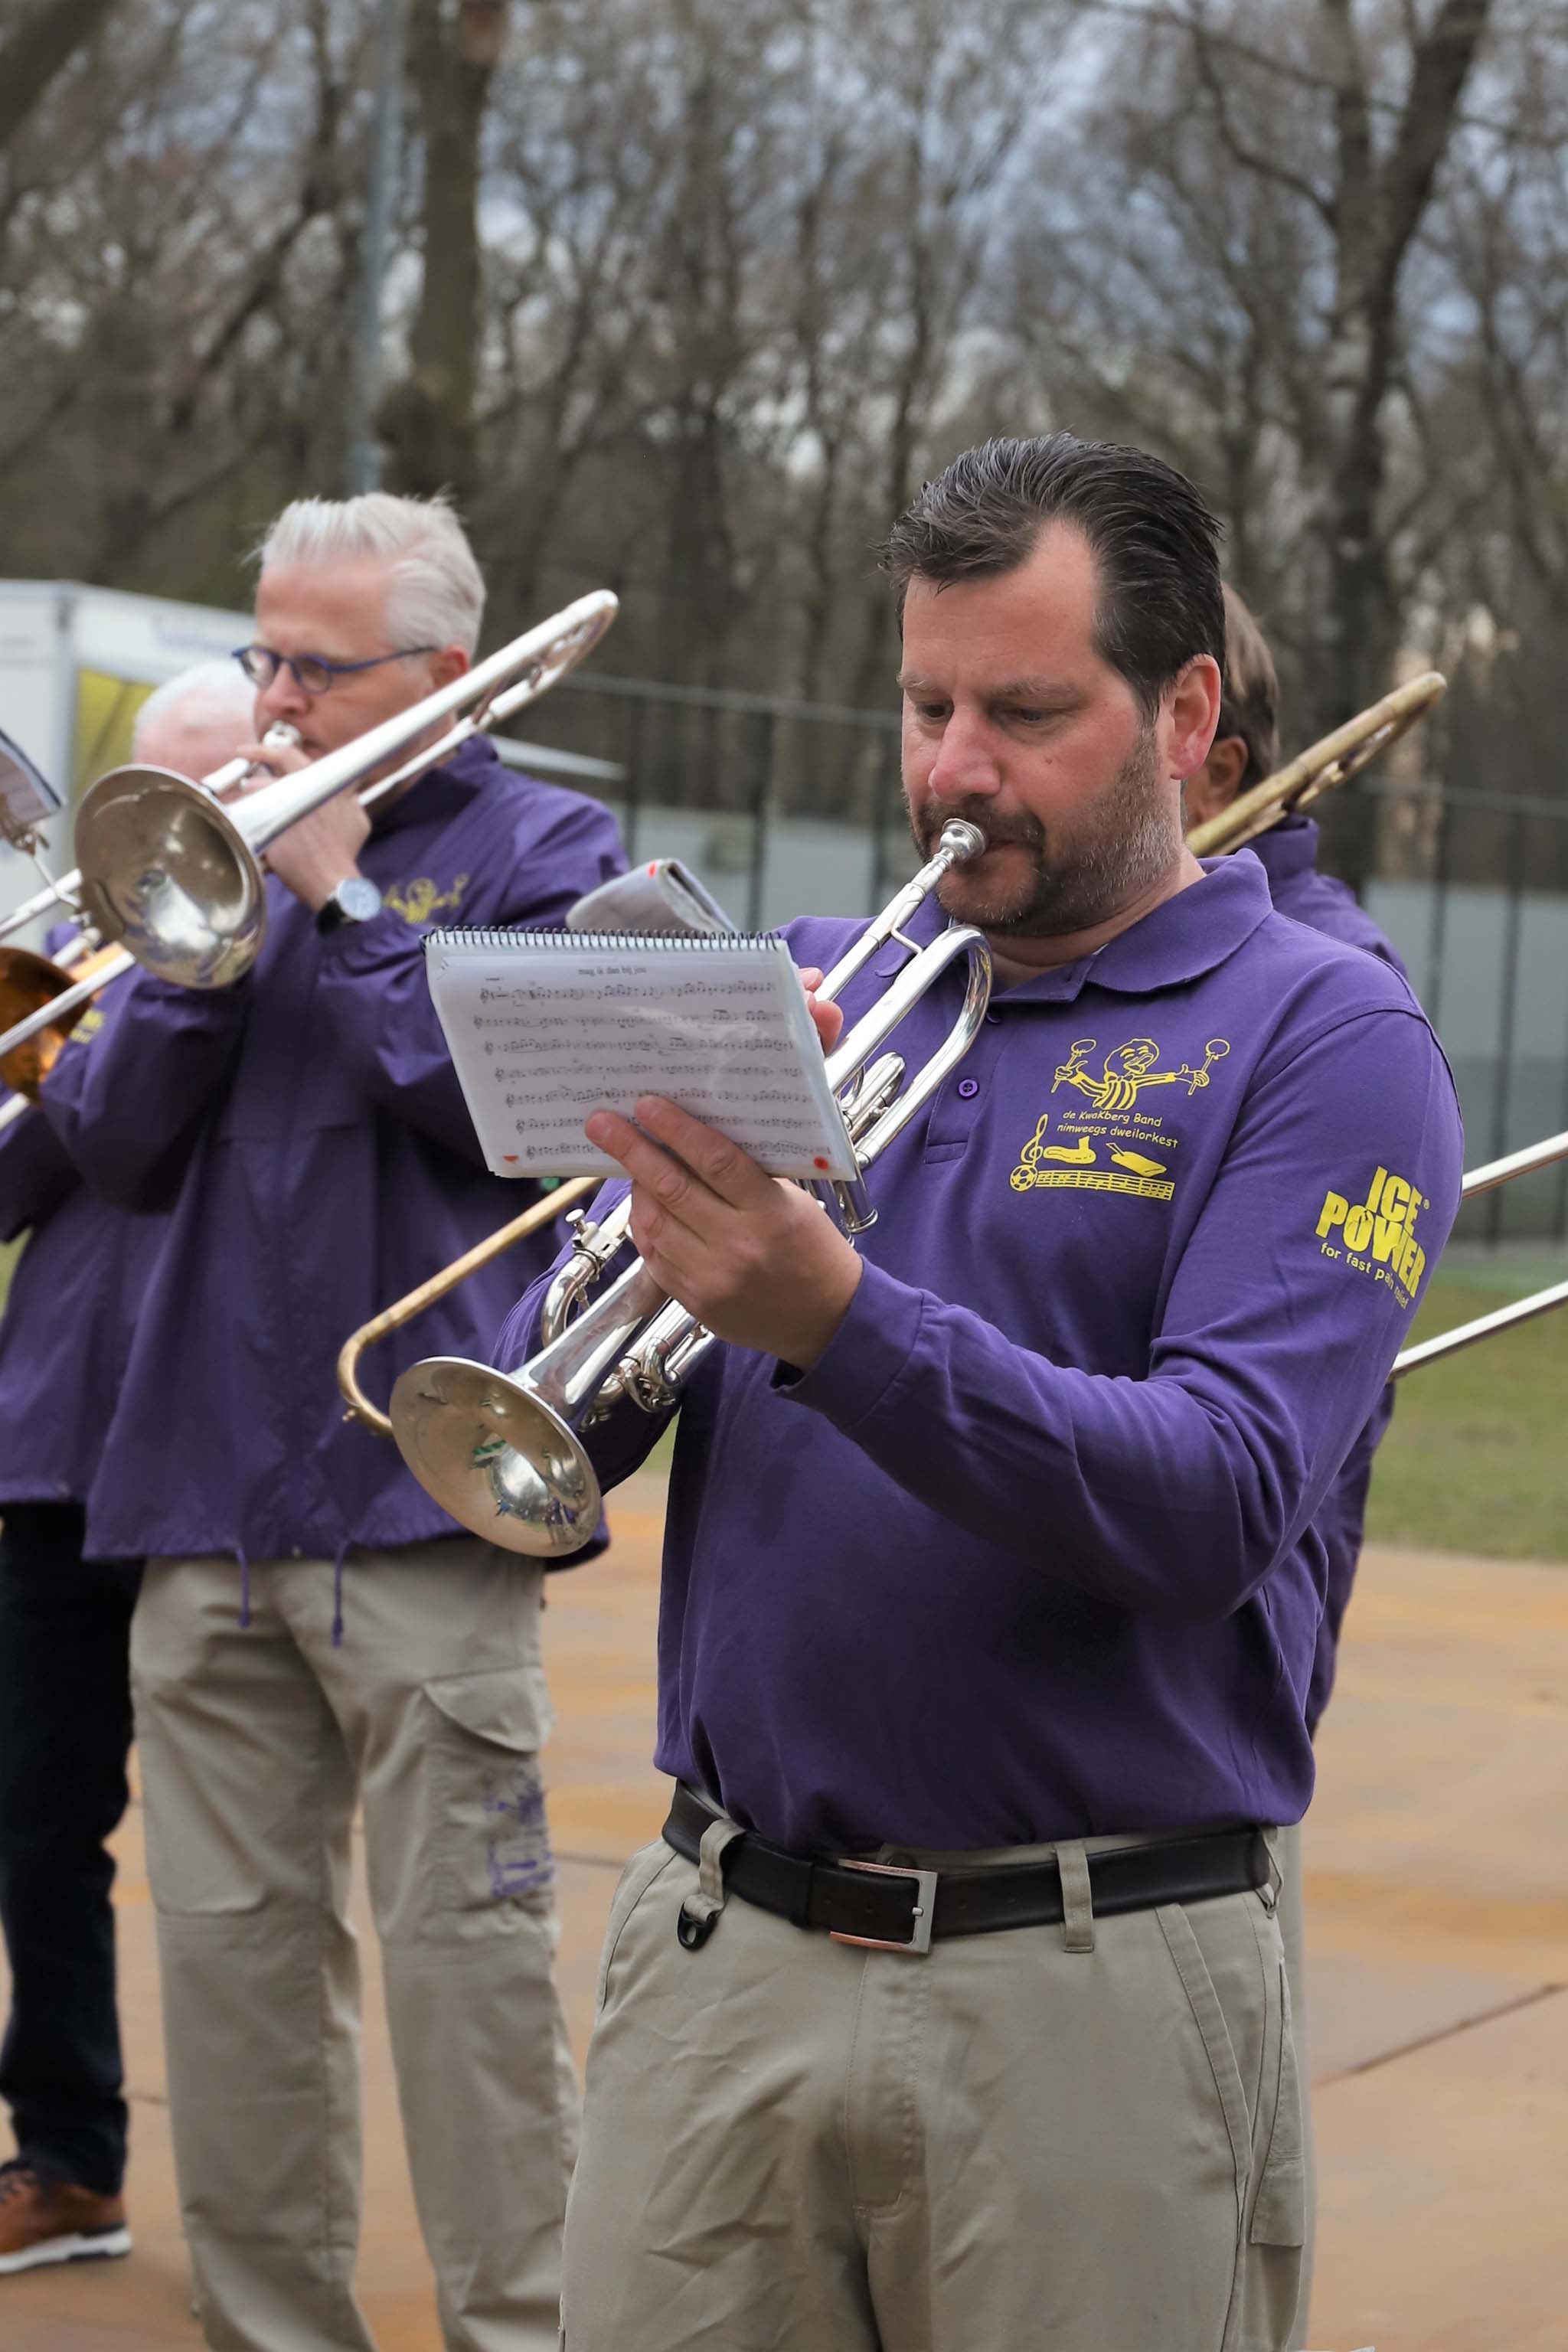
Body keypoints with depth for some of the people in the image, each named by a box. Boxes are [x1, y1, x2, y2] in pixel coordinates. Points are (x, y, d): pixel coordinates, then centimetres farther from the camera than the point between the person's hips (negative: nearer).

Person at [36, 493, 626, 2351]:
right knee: (231, 1953, 8)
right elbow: (113, 1148, 10)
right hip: (207, 1497, 5)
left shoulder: (541, 851, 4)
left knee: (466, 1956, -5)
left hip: (417, 1495, -5)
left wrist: (340, 899, -9)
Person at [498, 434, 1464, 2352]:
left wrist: (834, 1321, -30)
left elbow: (1218, 1504, -18)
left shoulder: (1322, 1038, -4)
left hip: (1087, 1988, -4)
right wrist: (671, 1247, -16)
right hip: (718, 1953, 4)